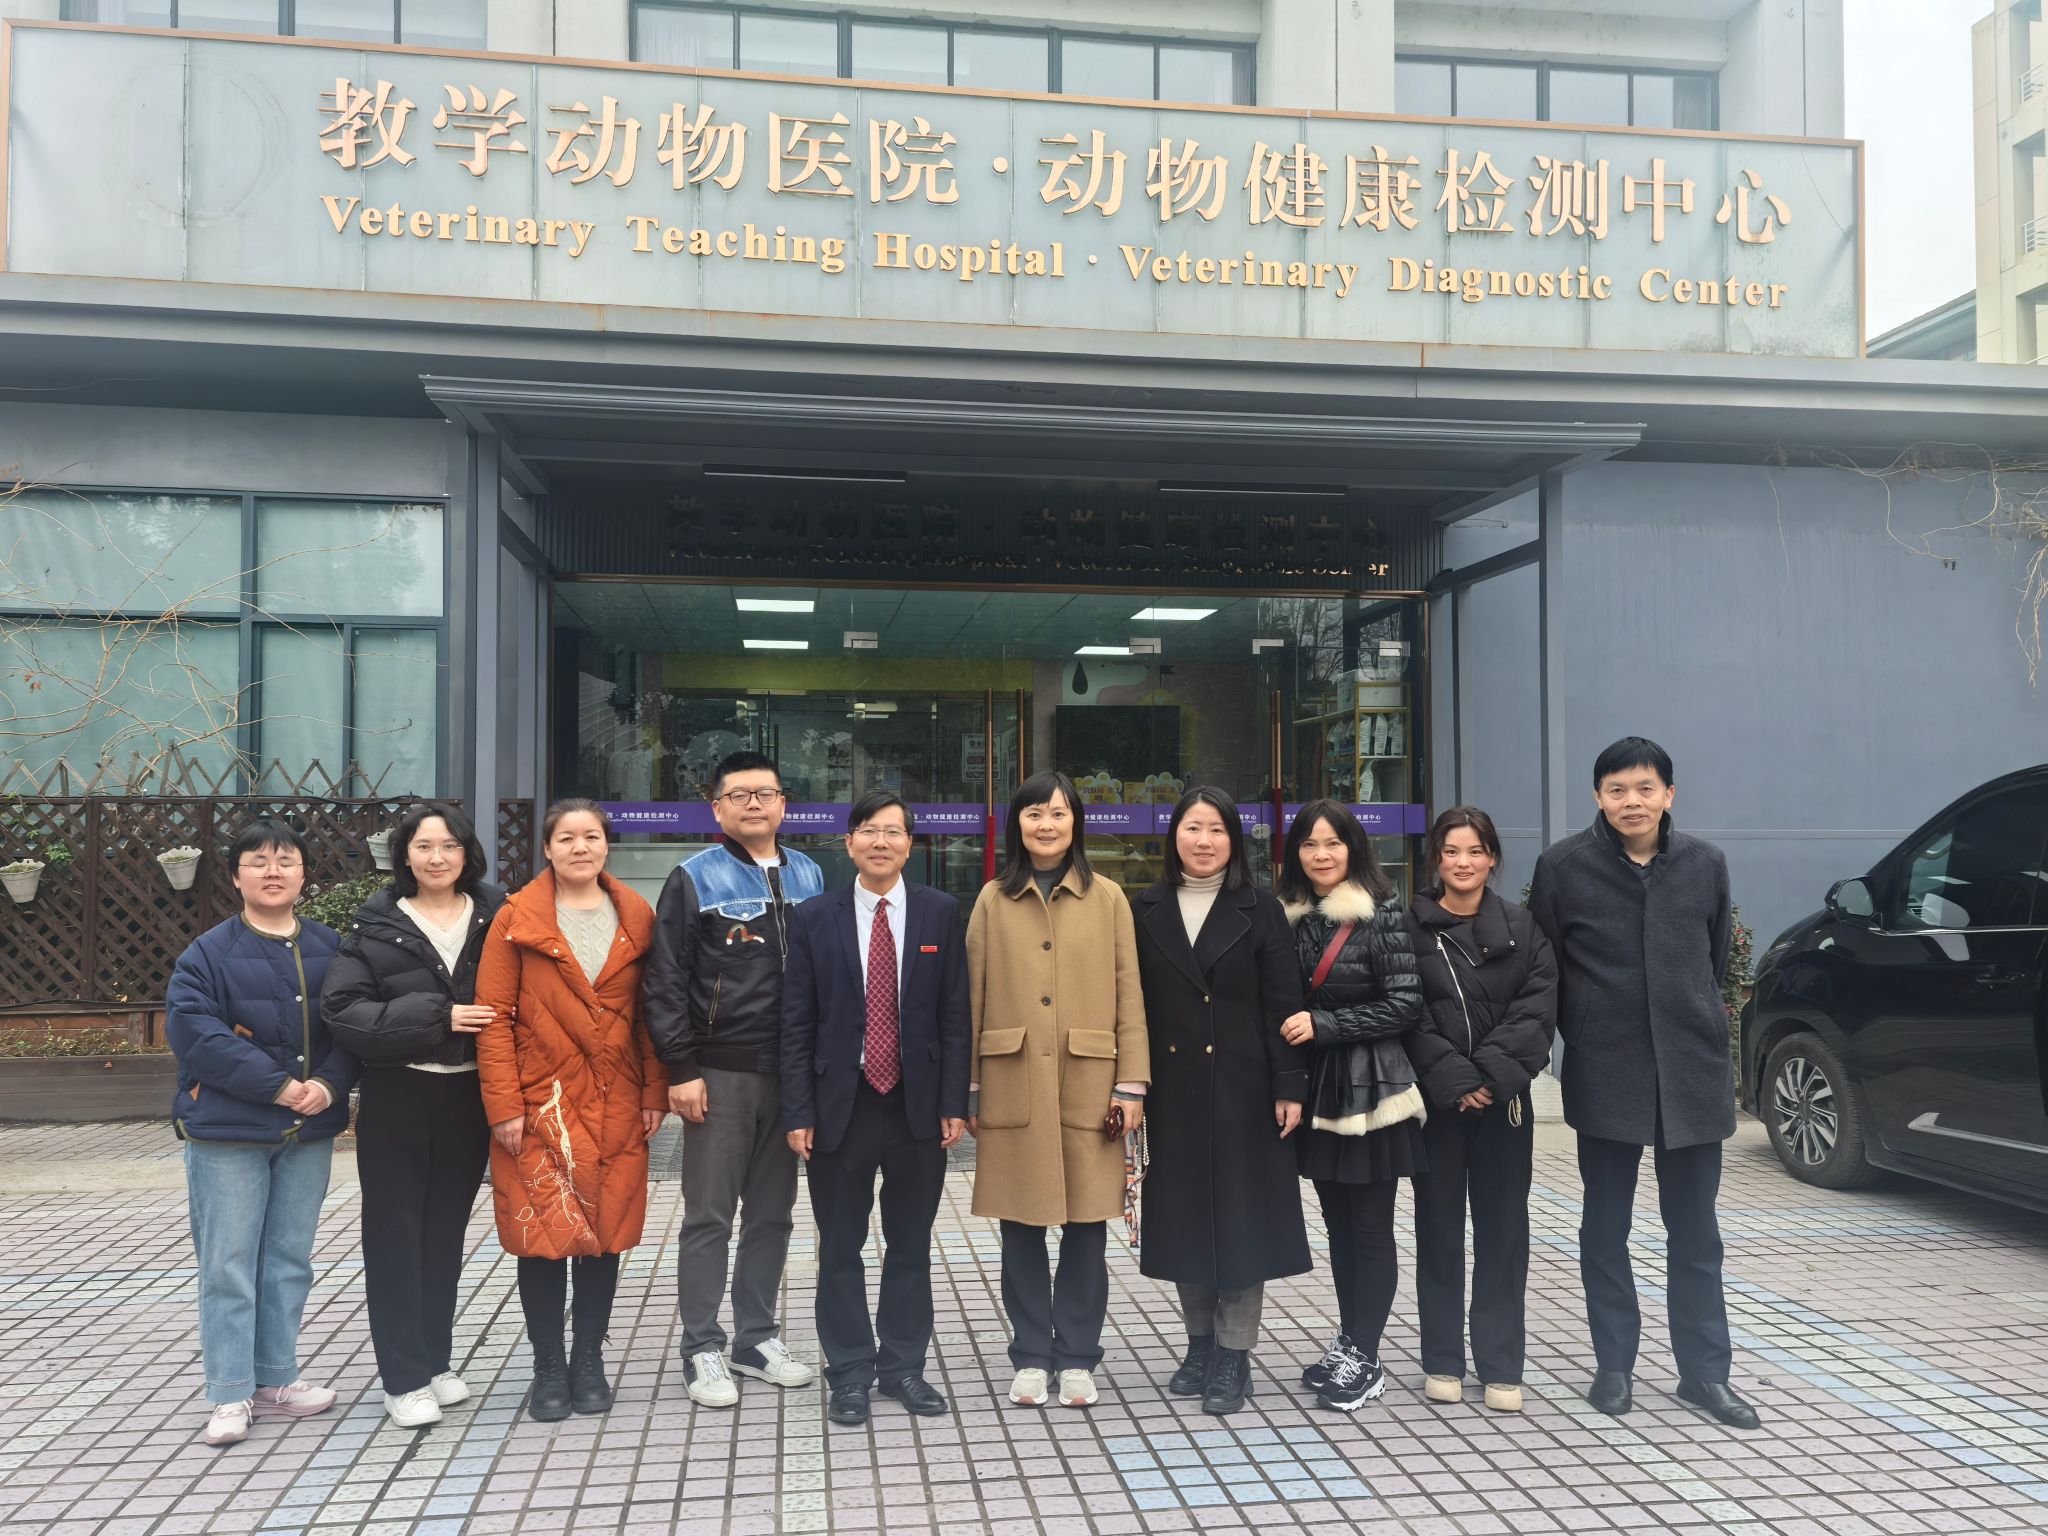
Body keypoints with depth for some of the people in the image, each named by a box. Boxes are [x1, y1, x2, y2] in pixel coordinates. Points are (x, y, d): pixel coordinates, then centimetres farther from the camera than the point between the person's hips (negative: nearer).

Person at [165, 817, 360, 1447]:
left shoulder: (330, 948, 4)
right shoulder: (208, 953, -6)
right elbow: (194, 1031, -16)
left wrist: (327, 1085, -15)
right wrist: (276, 1085, -20)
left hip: (309, 1133, 4)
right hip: (226, 1133, -3)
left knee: (290, 1260, 12)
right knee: (228, 1264, 2)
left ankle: (276, 1378, 25)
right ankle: (230, 1396, 12)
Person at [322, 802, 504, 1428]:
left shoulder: (496, 915, 2)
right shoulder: (376, 925, -2)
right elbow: (341, 1009, -10)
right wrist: (435, 1016, -19)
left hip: (467, 1097, 2)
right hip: (396, 1099, -2)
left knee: (446, 1232, 13)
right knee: (396, 1235, 5)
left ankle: (436, 1361, 27)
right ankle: (404, 1378, 15)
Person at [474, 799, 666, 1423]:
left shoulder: (637, 919, 7)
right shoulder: (517, 919, -1)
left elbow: (650, 1015, 8)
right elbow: (495, 1018, -4)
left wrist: (654, 1093, 2)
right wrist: (504, 1106, -10)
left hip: (616, 1107, 3)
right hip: (541, 1106, -2)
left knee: (606, 1232, 8)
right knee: (543, 1234, 1)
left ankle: (589, 1362, 24)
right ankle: (548, 1370, 17)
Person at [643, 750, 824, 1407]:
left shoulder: (811, 877, 10)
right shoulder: (694, 880, -3)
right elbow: (666, 983, -6)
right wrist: (682, 1070, -12)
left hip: (792, 1074, 4)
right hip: (720, 1074, -4)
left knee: (772, 1213, 13)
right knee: (709, 1217, 3)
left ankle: (757, 1338, 25)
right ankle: (702, 1351, 13)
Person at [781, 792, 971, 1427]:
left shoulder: (941, 912, 1)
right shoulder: (814, 918, 0)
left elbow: (956, 1014, 1)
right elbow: (797, 1023, 0)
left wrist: (953, 1103, -3)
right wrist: (798, 1112, -5)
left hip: (918, 1105, 1)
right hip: (840, 1105, 0)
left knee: (910, 1245, 11)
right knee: (841, 1248, 8)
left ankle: (903, 1367, 25)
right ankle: (849, 1374, 21)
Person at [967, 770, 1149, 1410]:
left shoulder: (1107, 899, 5)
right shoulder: (993, 900, 6)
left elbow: (1128, 995, 3)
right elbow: (973, 997, 6)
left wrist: (1131, 1084, -3)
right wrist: (968, 1089, 2)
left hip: (1089, 1086, 0)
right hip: (1012, 1086, 1)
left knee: (1086, 1227, 4)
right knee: (1020, 1228, 6)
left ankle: (1076, 1358, 18)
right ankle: (1031, 1357, 20)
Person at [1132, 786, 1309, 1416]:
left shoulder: (1260, 912, 0)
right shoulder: (1147, 913, 5)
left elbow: (1283, 1005, -3)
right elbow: (1136, 1005, 3)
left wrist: (1290, 1086, -10)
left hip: (1243, 1089, -2)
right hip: (1173, 1092, 2)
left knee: (1241, 1216, 2)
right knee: (1185, 1216, 9)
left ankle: (1234, 1356, 12)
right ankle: (1200, 1345, 24)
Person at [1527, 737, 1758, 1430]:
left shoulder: (1704, 864, 2)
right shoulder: (1563, 865, -5)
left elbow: (1717, 955, 13)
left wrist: (1698, 1021, 13)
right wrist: (1583, 1031, 4)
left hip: (1693, 1067, 2)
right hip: (1604, 1073, -2)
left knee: (1695, 1231, 10)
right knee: (1605, 1228, 9)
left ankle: (1705, 1371, 21)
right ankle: (1614, 1366, 21)